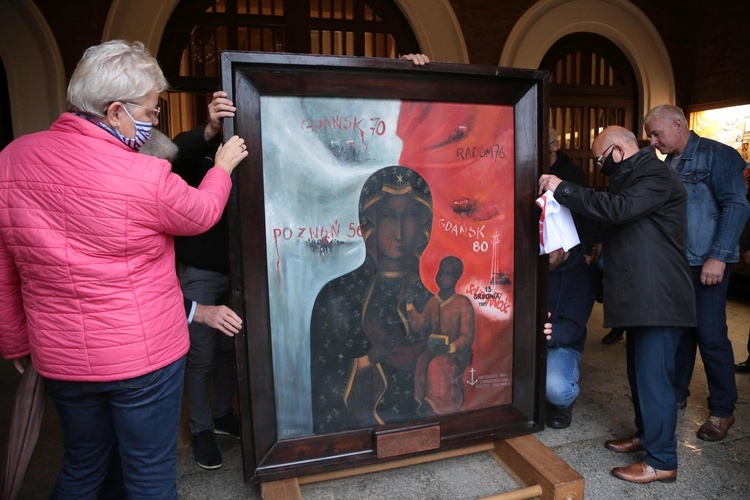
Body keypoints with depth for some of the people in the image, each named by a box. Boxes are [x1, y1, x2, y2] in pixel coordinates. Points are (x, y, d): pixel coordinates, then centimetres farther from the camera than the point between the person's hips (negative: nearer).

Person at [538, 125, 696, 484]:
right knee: (640, 372, 18)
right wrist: (601, 250, 9)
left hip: (658, 299, -10)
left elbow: (617, 209, -28)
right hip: (641, 297, 10)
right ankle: (646, 435, 33)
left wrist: (562, 189, -23)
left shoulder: (656, 176, -13)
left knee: (653, 377, -4)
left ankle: (662, 461, 7)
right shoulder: (632, 177, 19)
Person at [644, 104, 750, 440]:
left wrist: (718, 257, -17)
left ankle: (722, 411, 13)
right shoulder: (666, 165, 14)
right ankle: (676, 393, 27)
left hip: (705, 263, -6)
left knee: (711, 336, -2)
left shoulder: (716, 155, -5)